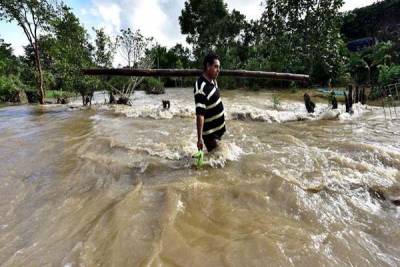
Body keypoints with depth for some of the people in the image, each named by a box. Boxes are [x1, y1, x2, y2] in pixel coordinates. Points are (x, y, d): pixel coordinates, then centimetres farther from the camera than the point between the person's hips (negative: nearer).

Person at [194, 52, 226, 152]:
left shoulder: (213, 81, 2)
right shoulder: (201, 88, -26)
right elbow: (200, 114, -30)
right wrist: (200, 138, -32)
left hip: (218, 128, 9)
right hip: (210, 132, -9)